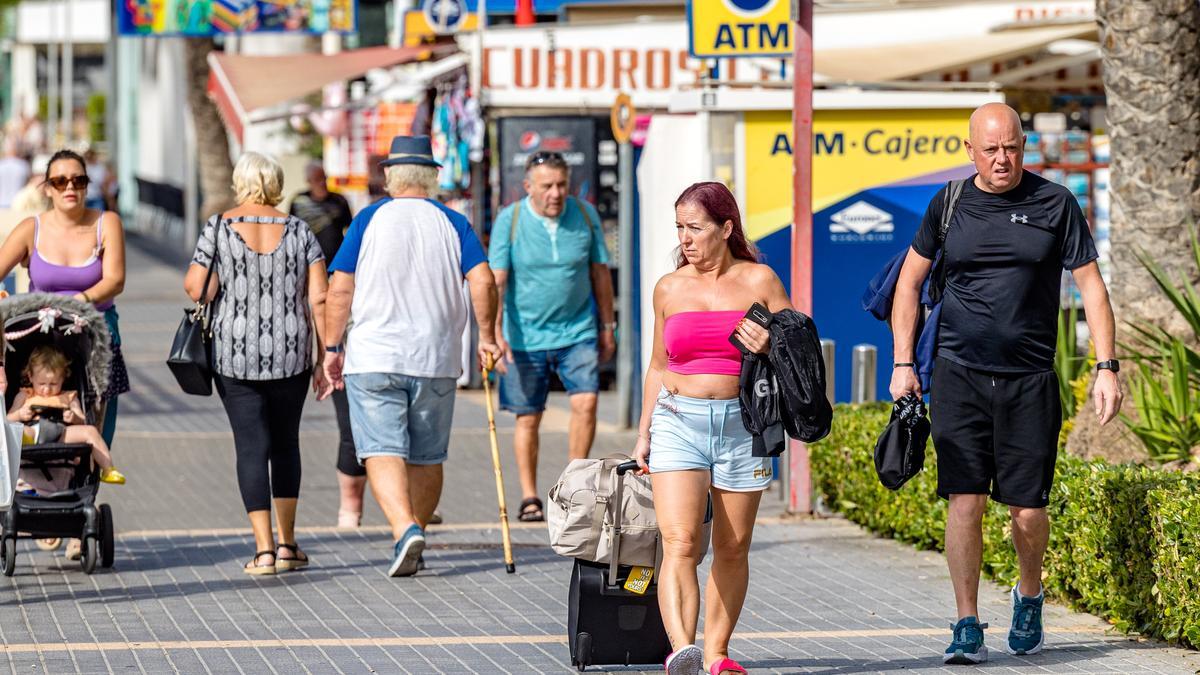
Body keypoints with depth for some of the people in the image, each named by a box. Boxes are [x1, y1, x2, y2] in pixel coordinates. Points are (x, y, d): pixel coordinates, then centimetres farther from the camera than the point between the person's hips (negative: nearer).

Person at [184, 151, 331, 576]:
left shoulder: (220, 227, -4)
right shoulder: (298, 231, 2)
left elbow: (195, 289, -9)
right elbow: (319, 298, -2)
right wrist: (325, 359, 2)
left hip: (235, 357, -2)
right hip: (292, 356, 2)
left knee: (252, 446, 1)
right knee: (285, 443, 16)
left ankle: (264, 549, -6)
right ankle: (287, 545, 19)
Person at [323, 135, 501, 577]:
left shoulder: (369, 220, 0)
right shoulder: (452, 223, 4)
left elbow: (340, 289, -2)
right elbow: (483, 282, -6)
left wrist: (333, 348, 6)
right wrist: (486, 336, 7)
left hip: (373, 358, -2)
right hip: (436, 360, 2)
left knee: (382, 453, -7)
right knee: (427, 458, 13)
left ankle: (406, 530, -28)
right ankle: (413, 541, 19)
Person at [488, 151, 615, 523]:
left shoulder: (585, 214, 0)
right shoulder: (509, 220, -8)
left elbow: (599, 273, 9)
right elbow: (496, 281, -11)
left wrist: (607, 328, 12)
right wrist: (495, 331, -22)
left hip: (578, 332, 2)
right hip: (526, 336, -1)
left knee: (585, 402, -13)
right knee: (528, 418, 4)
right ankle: (529, 496, 17)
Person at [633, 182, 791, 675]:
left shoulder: (759, 281, 3)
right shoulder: (669, 289, 10)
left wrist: (769, 347, -17)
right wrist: (643, 432, 16)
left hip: (742, 422, 0)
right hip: (678, 421, 0)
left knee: (732, 549, 6)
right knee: (680, 543, -16)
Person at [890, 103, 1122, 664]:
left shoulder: (1055, 205, 2)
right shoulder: (949, 204, 6)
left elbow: (1091, 286, 4)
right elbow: (909, 282, 15)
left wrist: (1107, 368, -5)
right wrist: (903, 364, 7)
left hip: (1030, 381, -1)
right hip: (959, 376, 1)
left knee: (1027, 509, -1)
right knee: (964, 499, -8)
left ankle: (1029, 596, 28)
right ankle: (967, 627, -1)